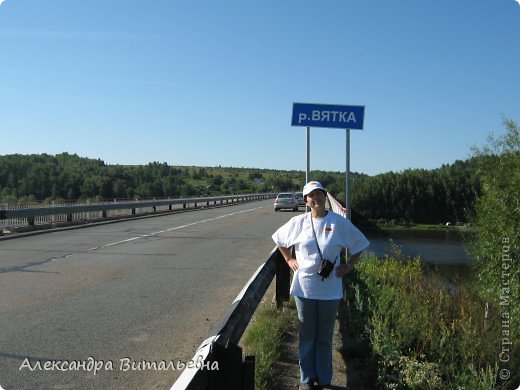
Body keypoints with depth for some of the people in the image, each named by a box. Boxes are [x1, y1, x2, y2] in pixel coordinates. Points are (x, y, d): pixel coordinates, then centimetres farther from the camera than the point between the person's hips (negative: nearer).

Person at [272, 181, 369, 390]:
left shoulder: (339, 222, -6)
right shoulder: (298, 222, -1)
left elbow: (359, 244, 6)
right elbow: (279, 239, 15)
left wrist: (348, 266, 0)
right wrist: (289, 259, 8)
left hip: (330, 289, -1)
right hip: (304, 288, 1)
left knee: (325, 336, 10)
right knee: (306, 335, 11)